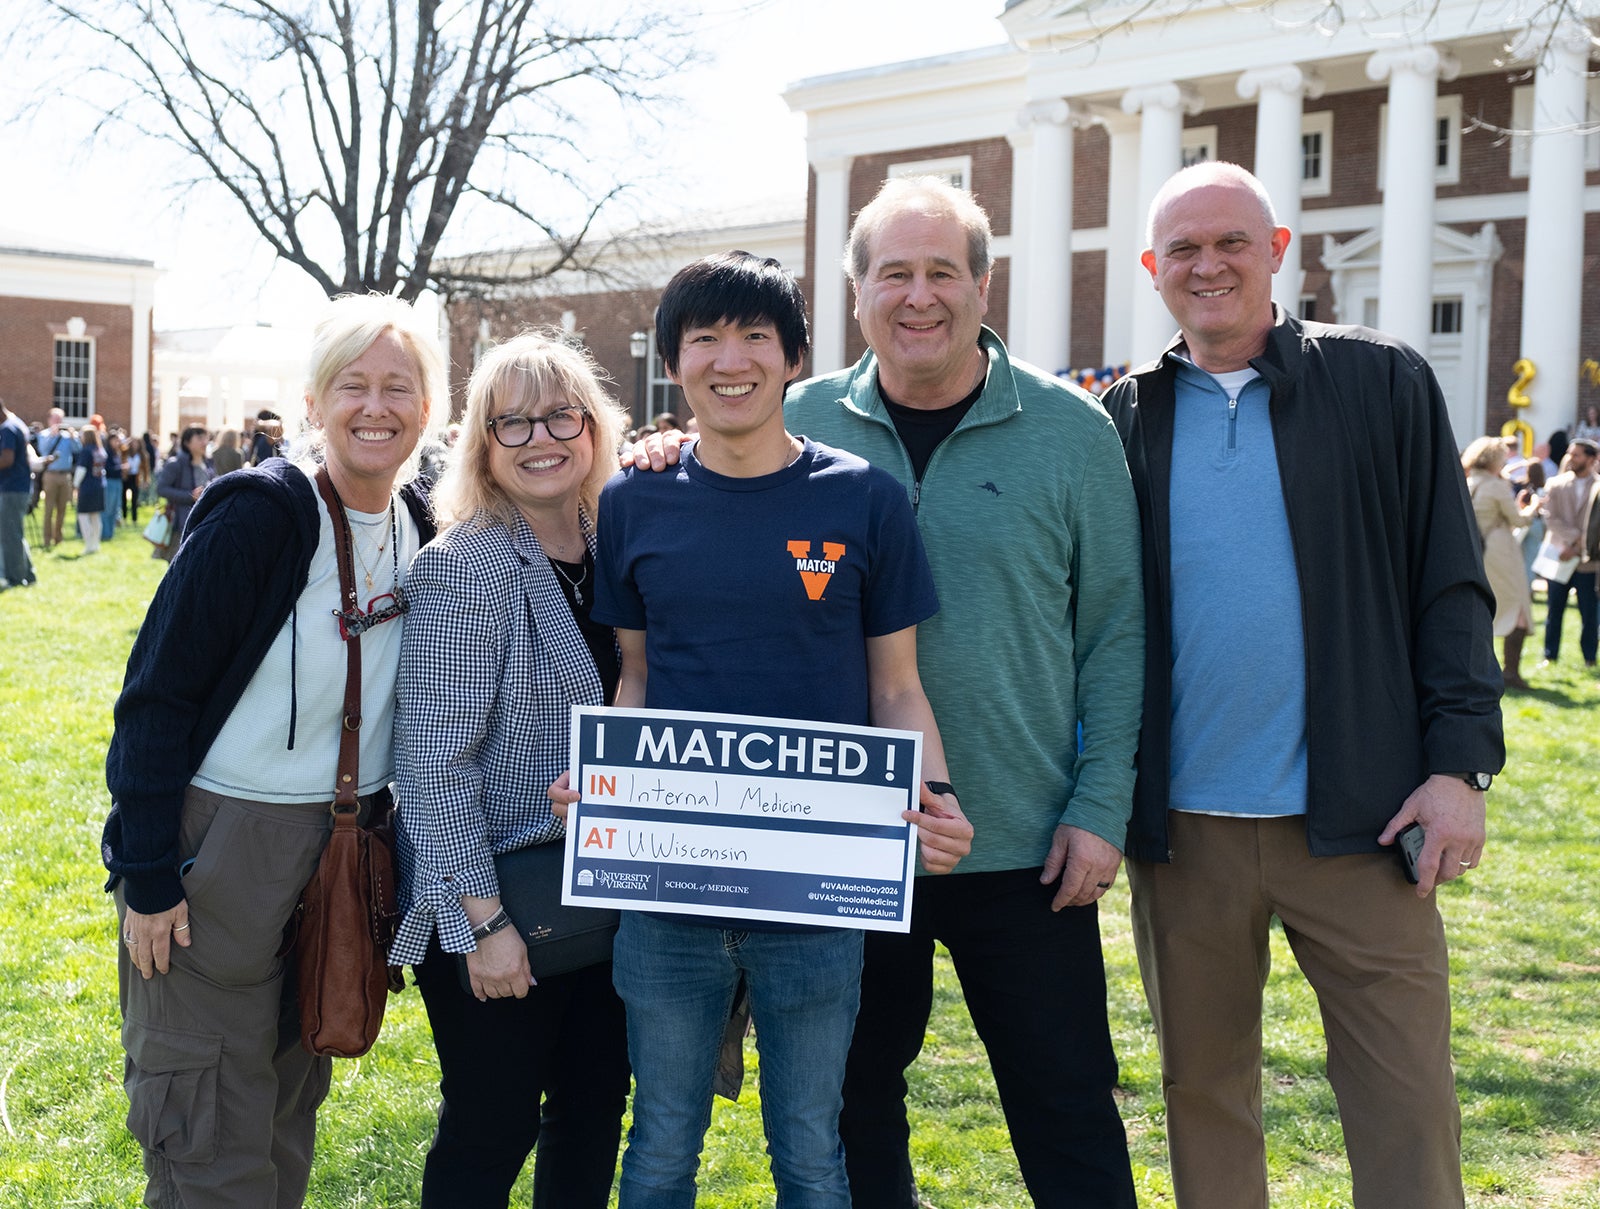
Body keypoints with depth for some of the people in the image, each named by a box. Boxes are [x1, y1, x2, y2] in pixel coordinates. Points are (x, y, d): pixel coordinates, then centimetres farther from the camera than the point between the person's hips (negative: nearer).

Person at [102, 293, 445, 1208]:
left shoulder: (416, 529, 3)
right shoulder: (260, 515, -16)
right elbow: (156, 696, -16)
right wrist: (147, 876, -17)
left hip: (343, 848, 6)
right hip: (217, 852, -6)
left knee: (291, 1107, 20)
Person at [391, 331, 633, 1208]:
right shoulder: (462, 569, -16)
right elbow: (434, 762, -18)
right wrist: (482, 920, -19)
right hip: (494, 905, -6)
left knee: (594, 1106, 17)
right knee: (491, 1132, 4)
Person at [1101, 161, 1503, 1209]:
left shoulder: (1384, 384, 2)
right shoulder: (1127, 419, 7)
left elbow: (1452, 586, 1)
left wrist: (1460, 762, -6)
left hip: (1357, 817, -2)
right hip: (1182, 827, 2)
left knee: (1408, 1104, 1)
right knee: (1202, 1088, 14)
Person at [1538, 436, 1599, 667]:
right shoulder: (1555, 485, 7)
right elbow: (1550, 517, -2)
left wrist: (1577, 547, -11)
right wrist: (1574, 536, -15)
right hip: (1559, 556, 2)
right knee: (1554, 610, 5)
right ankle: (1550, 655, 14)